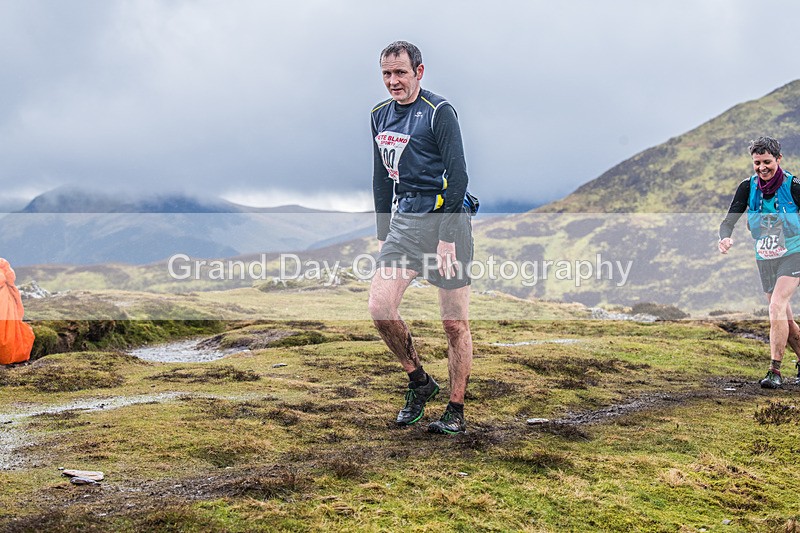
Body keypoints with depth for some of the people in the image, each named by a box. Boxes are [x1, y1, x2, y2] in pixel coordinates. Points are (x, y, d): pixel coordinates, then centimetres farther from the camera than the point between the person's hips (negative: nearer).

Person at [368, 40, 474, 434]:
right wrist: (383, 235, 12)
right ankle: (419, 382, 12)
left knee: (455, 323, 1)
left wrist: (447, 238, -17)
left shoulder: (439, 112, -7)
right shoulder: (381, 116, 13)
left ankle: (456, 412, 12)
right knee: (380, 307, -9)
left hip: (444, 221, -6)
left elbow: (458, 177, -11)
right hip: (404, 222, 6)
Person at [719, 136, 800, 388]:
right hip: (764, 260, 4)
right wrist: (725, 237, -30)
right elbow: (729, 220, -8)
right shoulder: (748, 187, -4)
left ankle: (775, 371, -18)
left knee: (776, 307, -21)